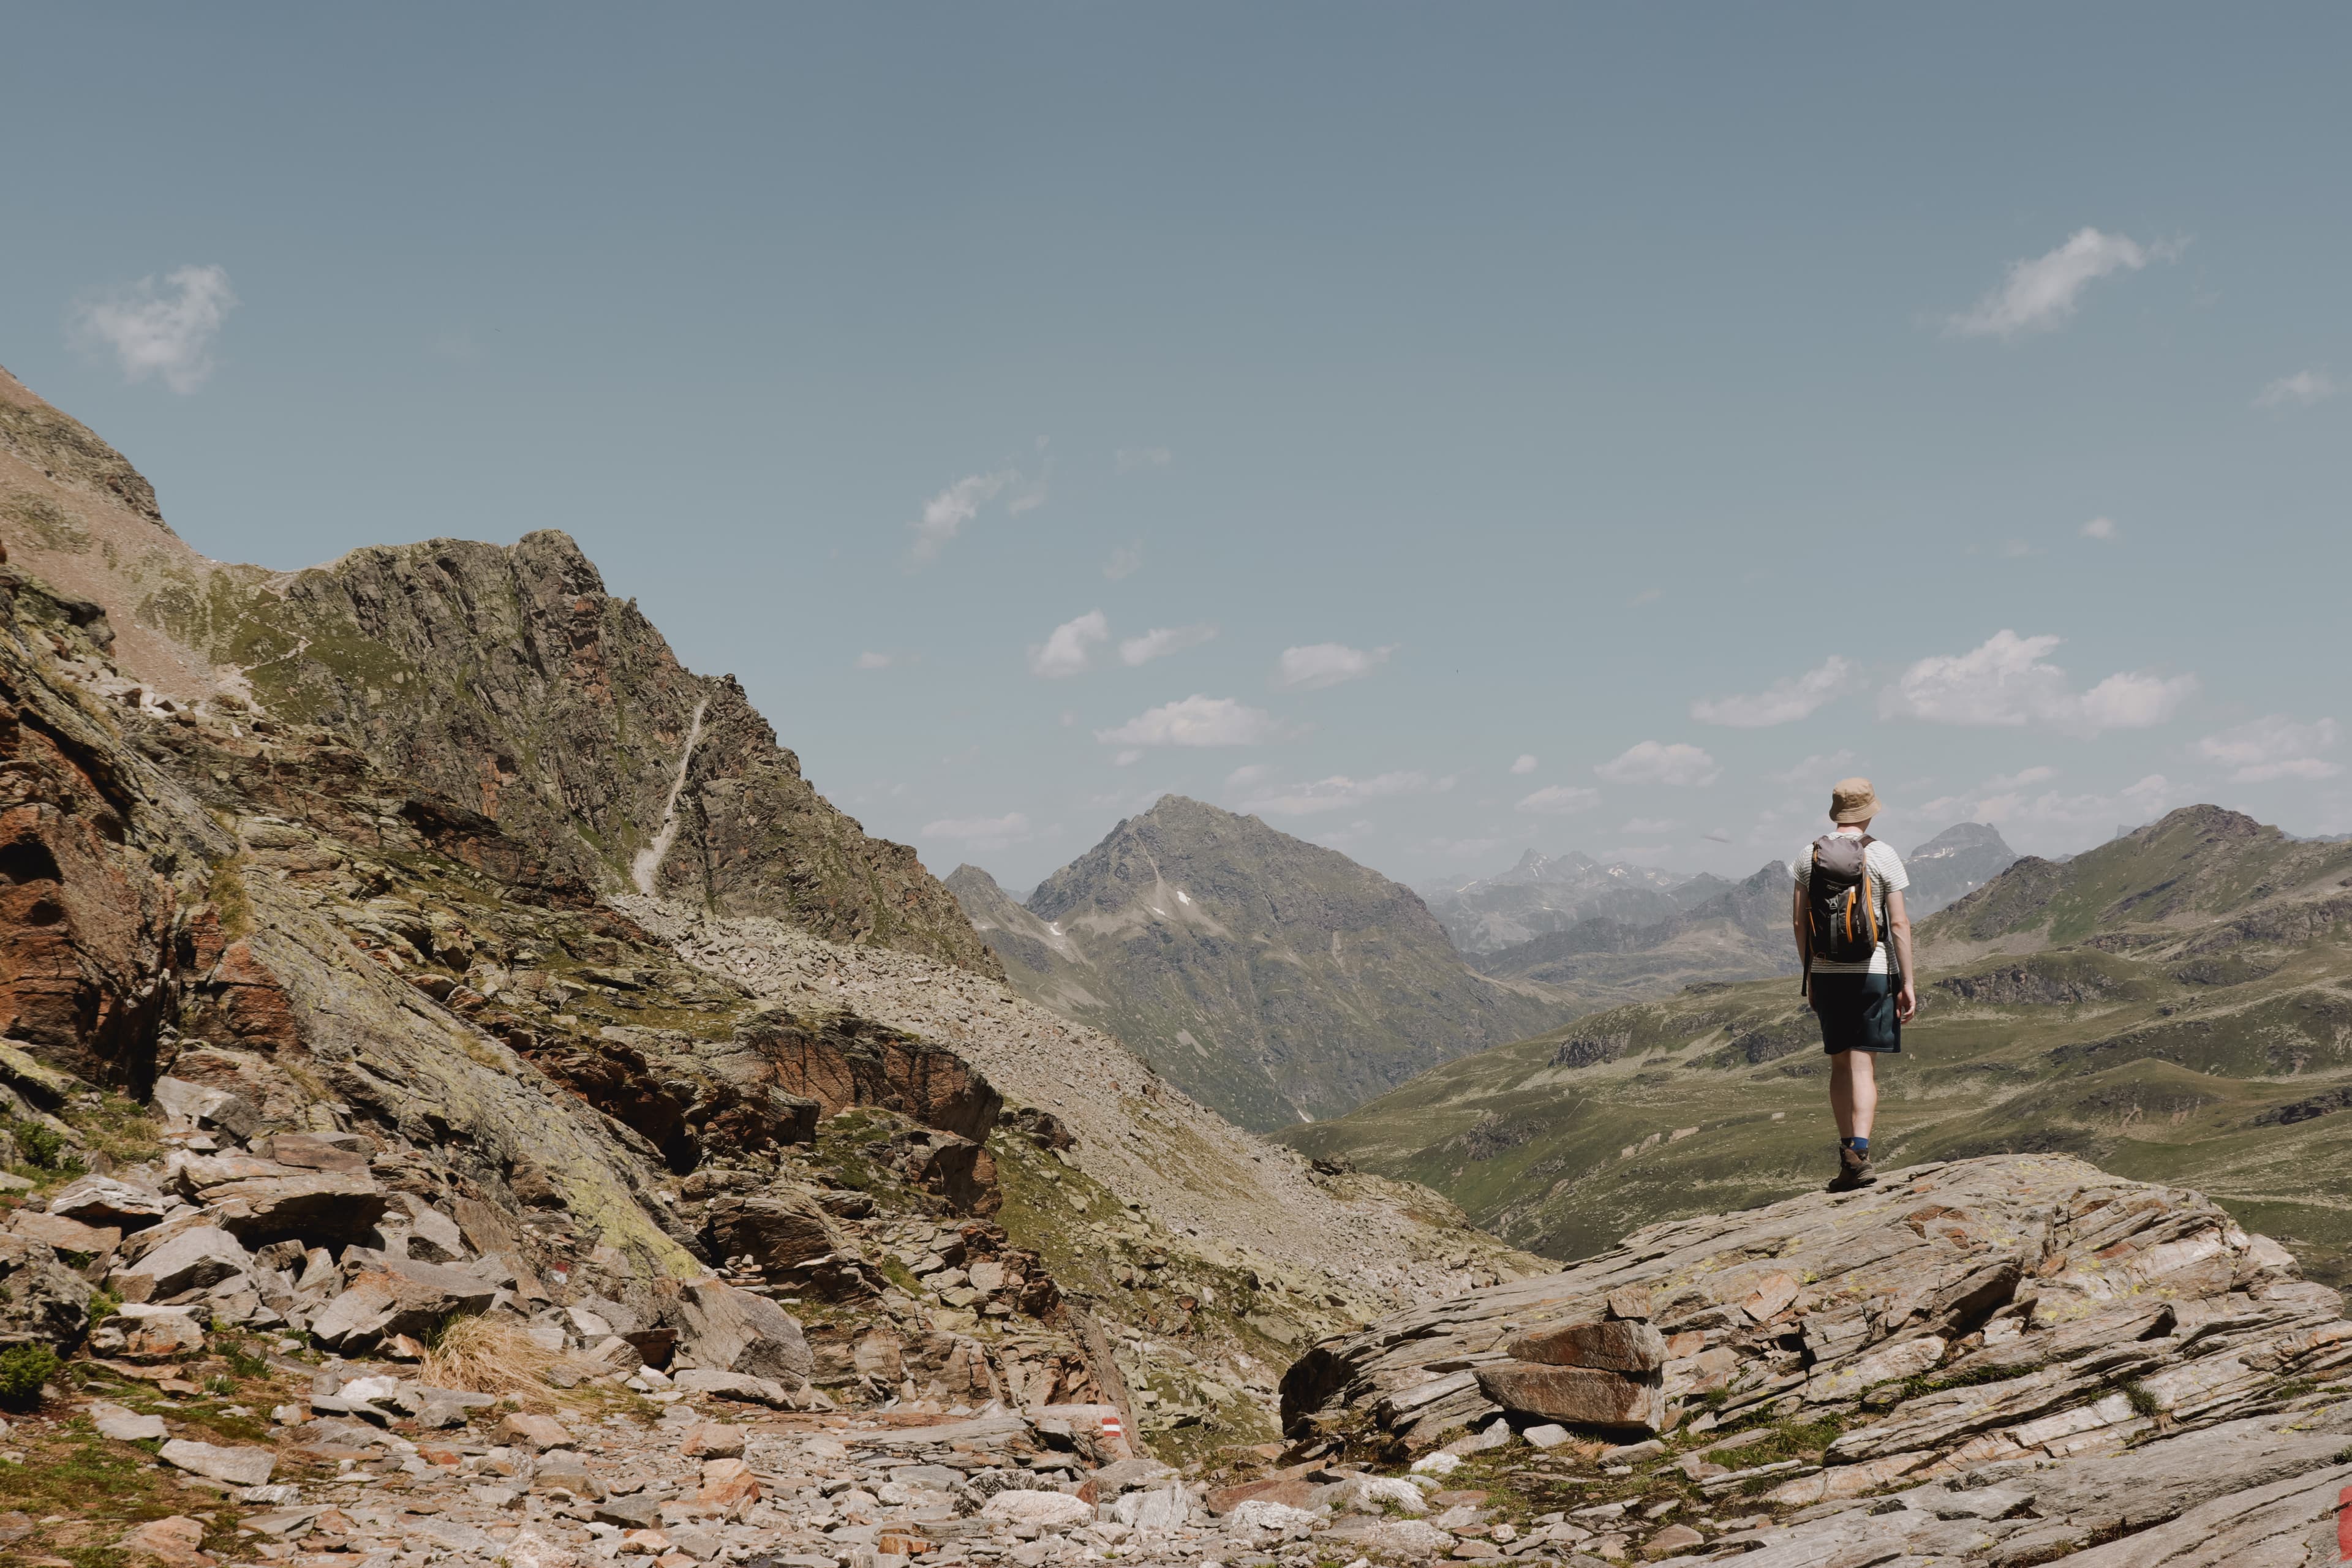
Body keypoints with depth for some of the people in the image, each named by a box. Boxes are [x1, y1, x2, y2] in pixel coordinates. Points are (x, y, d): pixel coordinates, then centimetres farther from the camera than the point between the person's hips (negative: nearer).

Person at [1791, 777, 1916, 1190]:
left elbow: (1799, 921, 7)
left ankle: (1847, 1154, 15)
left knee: (1840, 1064, 13)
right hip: (1872, 972, -3)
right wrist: (1908, 982, -4)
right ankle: (1859, 1155, -15)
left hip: (1826, 973, 3)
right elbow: (1899, 924, -8)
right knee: (1864, 1066, -3)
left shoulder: (1809, 856, 4)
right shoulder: (1882, 856, -6)